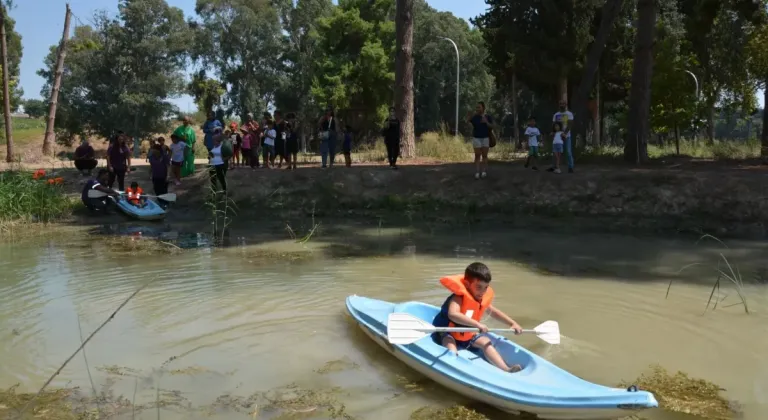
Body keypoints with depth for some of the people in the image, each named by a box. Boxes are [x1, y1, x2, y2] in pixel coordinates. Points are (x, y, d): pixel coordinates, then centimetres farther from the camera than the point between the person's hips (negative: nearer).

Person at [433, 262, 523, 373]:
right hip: (448, 333, -7)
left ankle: (505, 369, -18)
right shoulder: (458, 298, -28)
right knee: (449, 343, -36)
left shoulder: (483, 299, -2)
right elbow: (453, 315, -49)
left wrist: (512, 323, 9)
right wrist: (476, 324, -54)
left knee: (485, 342, -8)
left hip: (468, 336, 7)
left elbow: (494, 312, 18)